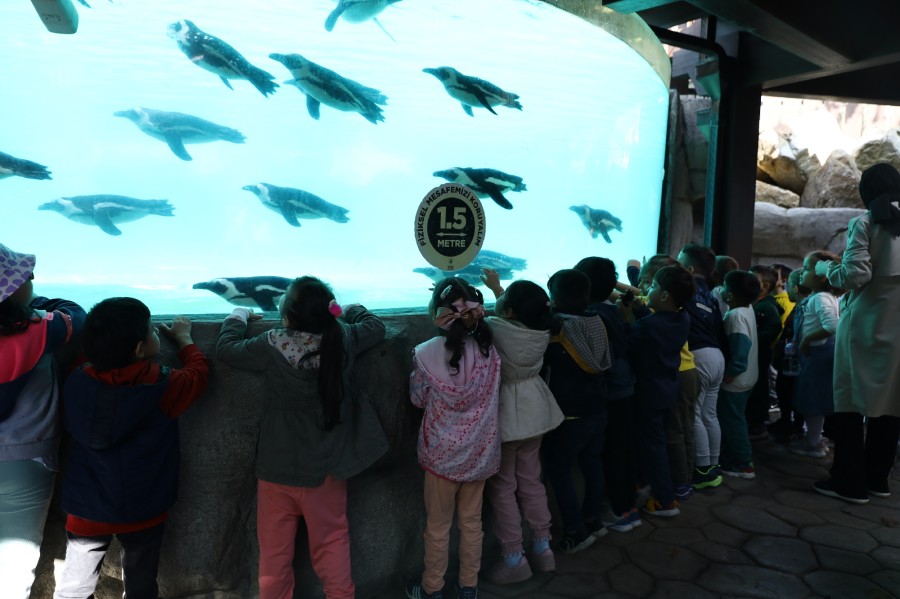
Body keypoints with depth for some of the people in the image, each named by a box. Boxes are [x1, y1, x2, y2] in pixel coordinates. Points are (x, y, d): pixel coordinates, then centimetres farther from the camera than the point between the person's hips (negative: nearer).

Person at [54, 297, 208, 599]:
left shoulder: (75, 381, -14)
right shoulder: (163, 386, -20)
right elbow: (199, 371, 0)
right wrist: (183, 336, 13)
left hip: (87, 509, 2)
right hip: (142, 511, -2)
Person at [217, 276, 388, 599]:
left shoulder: (273, 346, -19)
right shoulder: (344, 339, -13)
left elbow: (226, 348, -2)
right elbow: (376, 326, 7)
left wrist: (239, 315, 13)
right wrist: (347, 310, 21)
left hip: (278, 467, -2)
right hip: (327, 467, 2)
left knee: (275, 547, 17)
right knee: (332, 542, 17)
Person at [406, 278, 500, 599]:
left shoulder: (427, 353, -18)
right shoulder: (488, 348, -9)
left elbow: (418, 399, -3)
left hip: (443, 452, -3)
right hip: (480, 450, 3)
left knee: (438, 525, 16)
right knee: (471, 522, 20)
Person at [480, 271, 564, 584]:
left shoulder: (494, 328, -26)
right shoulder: (540, 329, -8)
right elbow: (517, 314, 13)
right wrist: (496, 286, 24)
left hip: (505, 415, -6)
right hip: (534, 411, 6)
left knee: (502, 487, 7)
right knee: (531, 481, 18)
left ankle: (514, 559, 14)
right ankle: (542, 548, 29)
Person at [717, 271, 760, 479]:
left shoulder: (736, 316, -24)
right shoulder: (747, 309, 3)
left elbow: (740, 352, -30)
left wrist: (727, 375, -23)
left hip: (735, 380, -9)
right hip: (746, 377, 9)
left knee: (732, 422, 2)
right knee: (735, 420, 19)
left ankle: (743, 465, 10)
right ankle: (737, 459, 30)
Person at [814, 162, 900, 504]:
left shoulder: (866, 223, -6)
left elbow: (855, 275, -16)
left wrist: (824, 268, 2)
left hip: (866, 325, -5)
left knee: (851, 401, 2)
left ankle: (851, 482, 5)